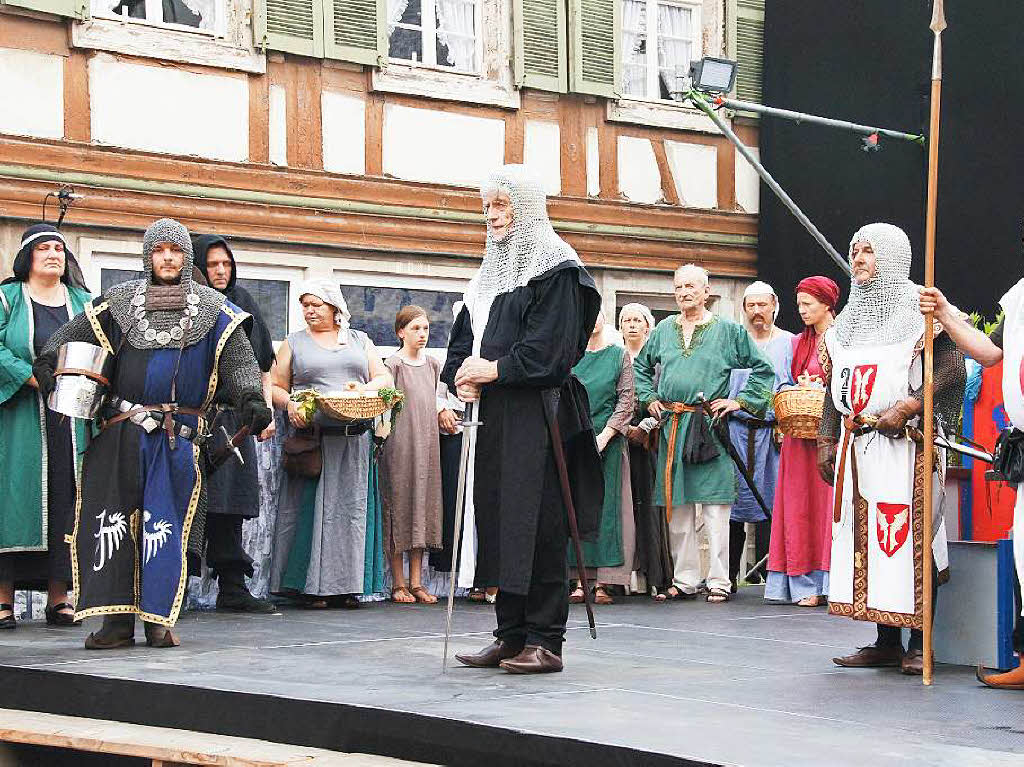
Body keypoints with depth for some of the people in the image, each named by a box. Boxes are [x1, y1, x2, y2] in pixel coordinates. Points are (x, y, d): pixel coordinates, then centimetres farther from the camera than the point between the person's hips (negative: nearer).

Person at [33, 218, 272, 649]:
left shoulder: (213, 311, 8)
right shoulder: (118, 303, 12)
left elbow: (240, 363, 2)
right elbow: (70, 336, 16)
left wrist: (250, 400, -16)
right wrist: (47, 363, -4)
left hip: (178, 437, -2)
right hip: (121, 432, 2)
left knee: (166, 526, -6)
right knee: (110, 523, -4)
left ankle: (159, 620, 2)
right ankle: (117, 621, 1)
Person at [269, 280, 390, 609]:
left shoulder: (360, 341, 16)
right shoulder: (294, 343, 12)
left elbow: (384, 378, 11)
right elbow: (276, 387, 8)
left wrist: (365, 388, -10)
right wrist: (290, 404, -12)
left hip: (354, 441, 2)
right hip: (311, 437, -1)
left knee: (350, 506, -1)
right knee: (311, 507, -6)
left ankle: (346, 585, 3)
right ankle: (312, 585, -3)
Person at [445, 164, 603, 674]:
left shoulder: (555, 269, -5)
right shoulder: (490, 273, 20)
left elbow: (554, 348, -15)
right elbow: (463, 339, 20)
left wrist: (494, 370, -14)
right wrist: (461, 375, 0)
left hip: (536, 417, -8)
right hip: (492, 418, 8)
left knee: (536, 524, -8)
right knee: (496, 520, 7)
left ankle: (545, 641, -5)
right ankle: (512, 636, 13)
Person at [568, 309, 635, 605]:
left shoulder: (620, 356, 6)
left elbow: (626, 400, 0)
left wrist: (604, 436, -10)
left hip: (607, 440, -2)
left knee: (606, 505, -4)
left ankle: (602, 582, -4)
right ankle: (580, 579, 1)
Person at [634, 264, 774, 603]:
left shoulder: (728, 330, 3)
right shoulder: (664, 329, 14)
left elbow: (762, 369, 6)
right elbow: (641, 366, 29)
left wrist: (740, 401, -1)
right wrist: (649, 399, 17)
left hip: (710, 426, -4)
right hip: (671, 426, 4)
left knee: (715, 507, -6)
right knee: (677, 506, 5)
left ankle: (719, 581, -2)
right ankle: (684, 579, 12)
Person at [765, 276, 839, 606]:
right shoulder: (798, 343, 18)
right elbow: (784, 385, 18)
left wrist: (818, 391, -14)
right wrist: (802, 389, -3)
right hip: (801, 433, 5)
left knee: (830, 501, -10)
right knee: (800, 503, 0)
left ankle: (832, 582, -9)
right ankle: (806, 585, 1)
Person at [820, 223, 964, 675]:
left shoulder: (919, 311, -2)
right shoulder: (848, 320, 19)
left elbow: (952, 369, -11)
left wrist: (907, 408, -20)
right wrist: (827, 439, 14)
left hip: (905, 443, -7)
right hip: (856, 445, 7)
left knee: (908, 537, -9)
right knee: (865, 540, 4)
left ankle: (918, 643, -4)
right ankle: (886, 642, 9)